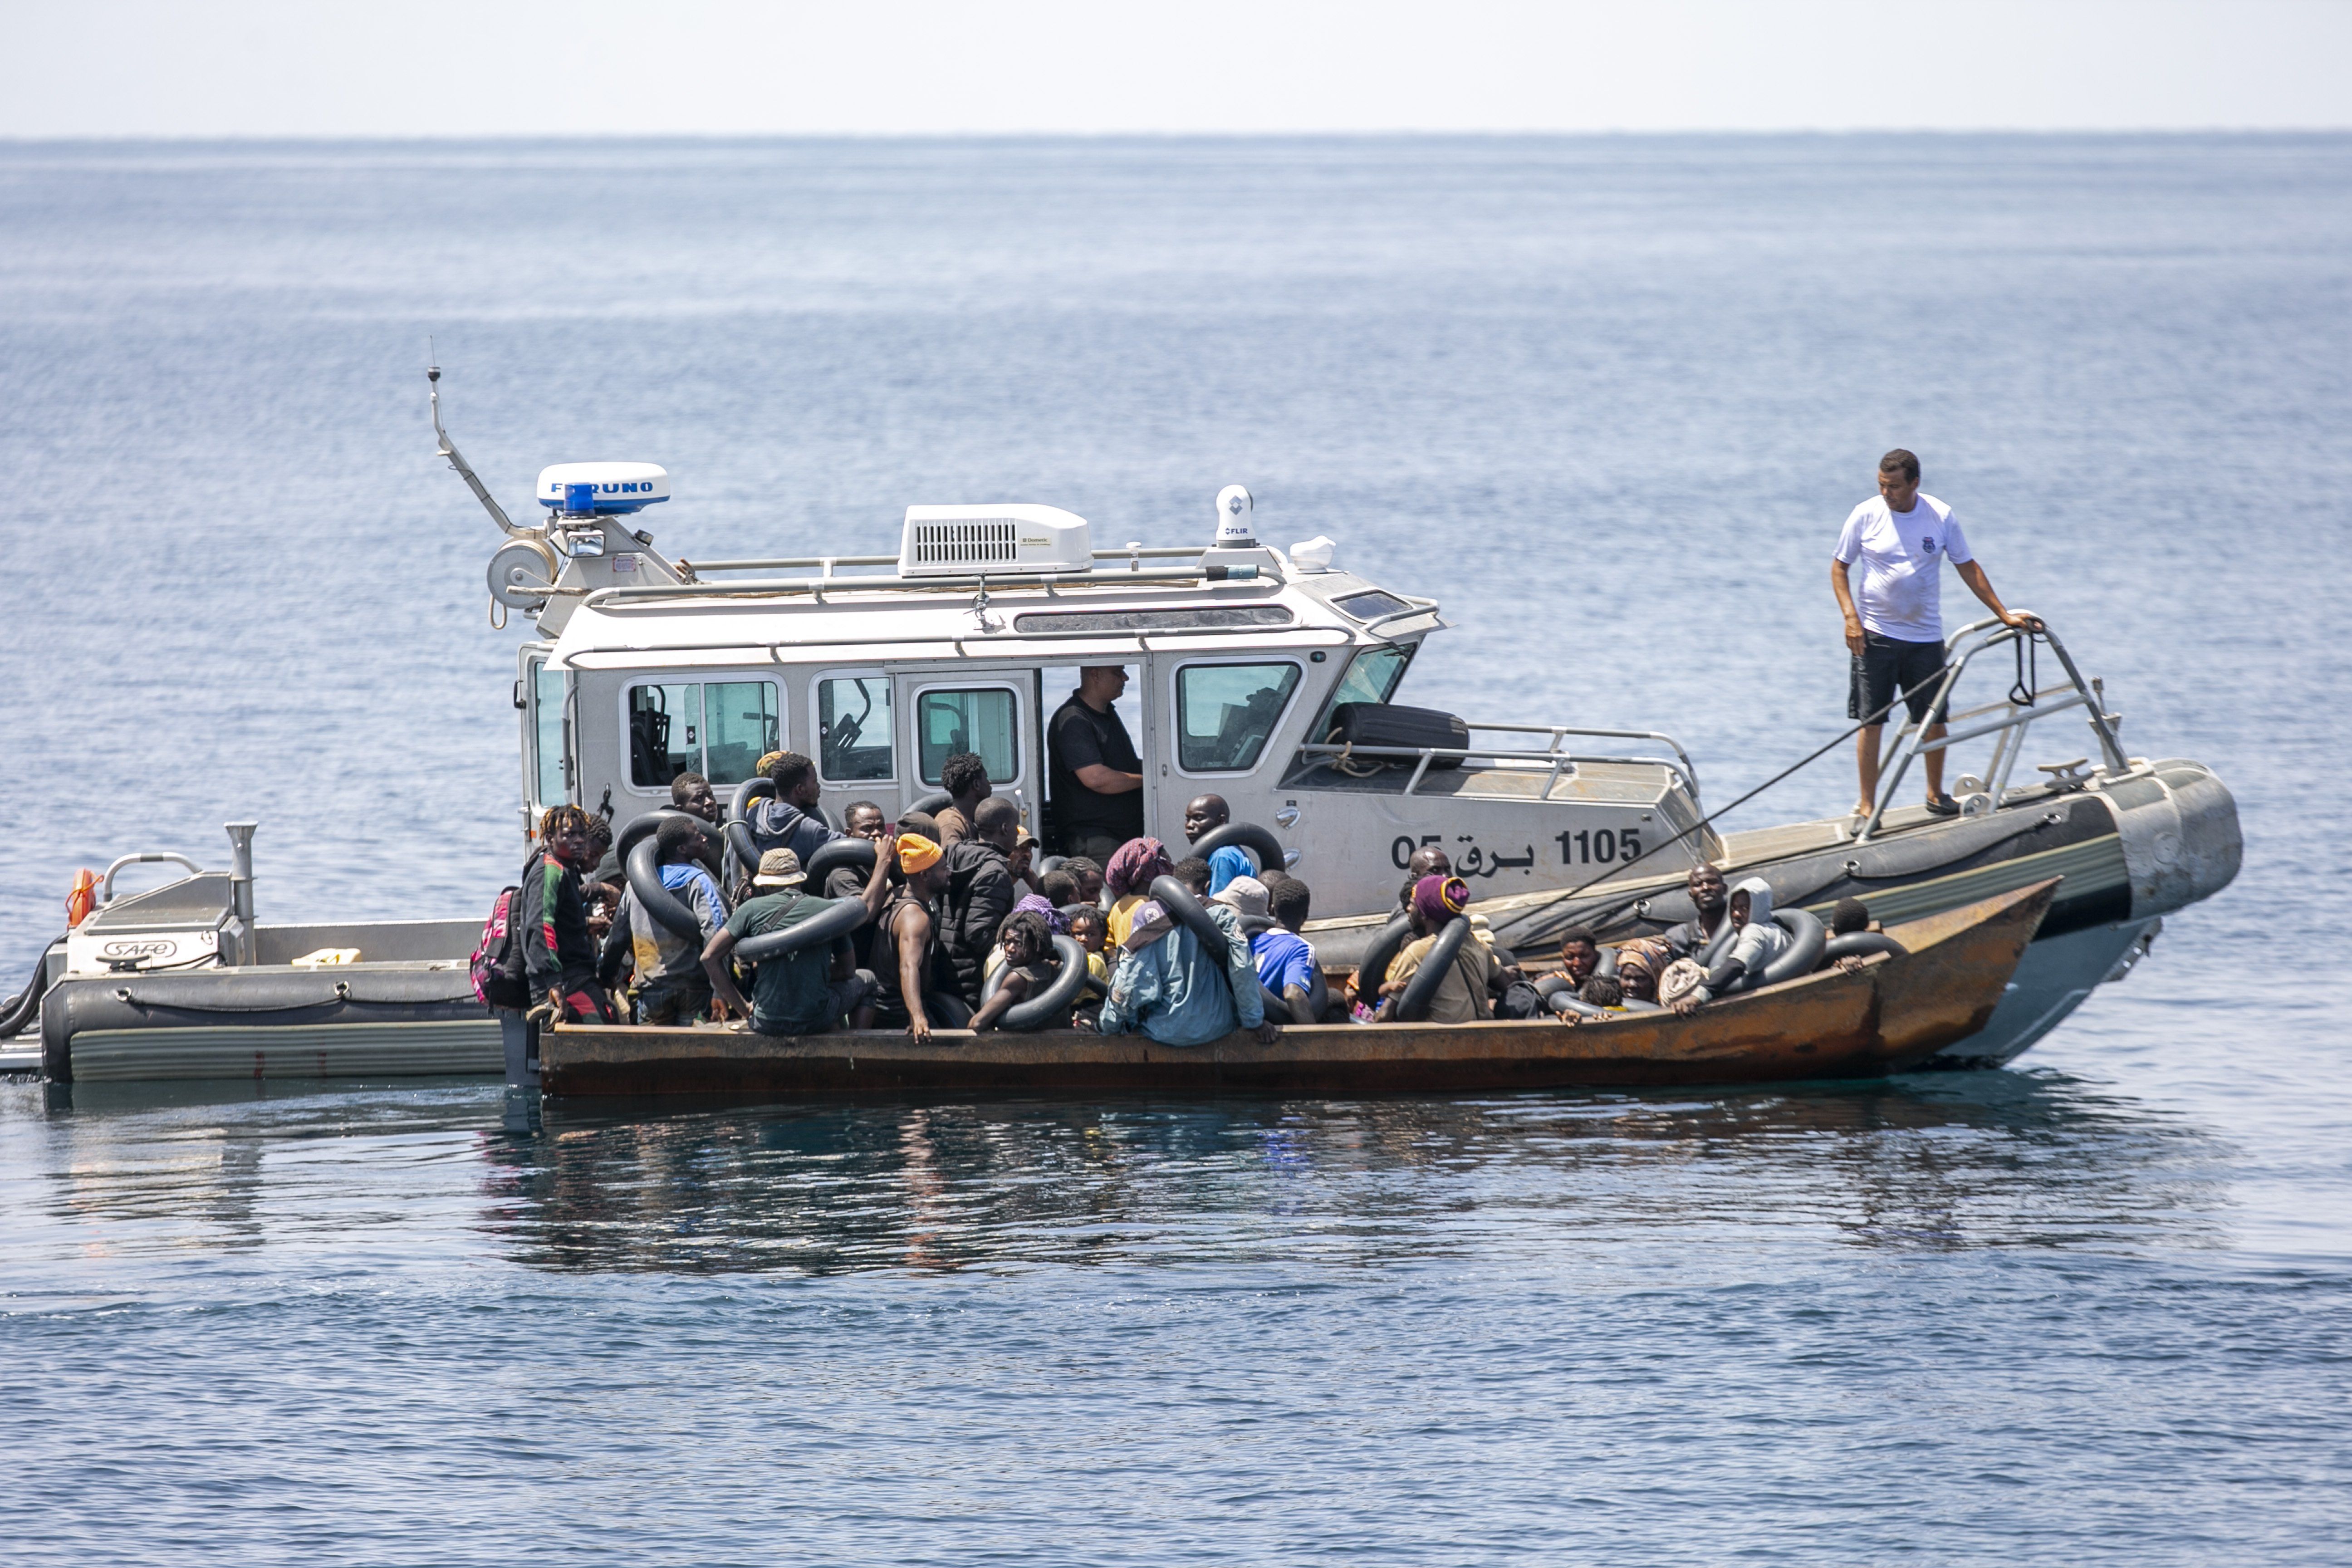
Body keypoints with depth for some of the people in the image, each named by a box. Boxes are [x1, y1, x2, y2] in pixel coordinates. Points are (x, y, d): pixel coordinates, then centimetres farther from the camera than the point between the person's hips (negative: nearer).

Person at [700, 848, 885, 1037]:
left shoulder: (753, 909, -2)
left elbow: (709, 957, -3)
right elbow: (847, 971, 10)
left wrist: (743, 1008, 2)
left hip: (766, 1024, 2)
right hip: (815, 1020, -2)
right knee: (866, 981, 30)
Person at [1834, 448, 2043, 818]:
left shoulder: (1941, 517, -2)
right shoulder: (1866, 516, -5)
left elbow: (1968, 568, 7)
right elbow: (1839, 567, 3)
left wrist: (2004, 614, 5)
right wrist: (1850, 617, -10)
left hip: (1925, 635, 2)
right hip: (1874, 635, -2)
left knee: (1934, 720, 7)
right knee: (1870, 720, -3)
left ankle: (1936, 794, 26)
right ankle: (1866, 804, 4)